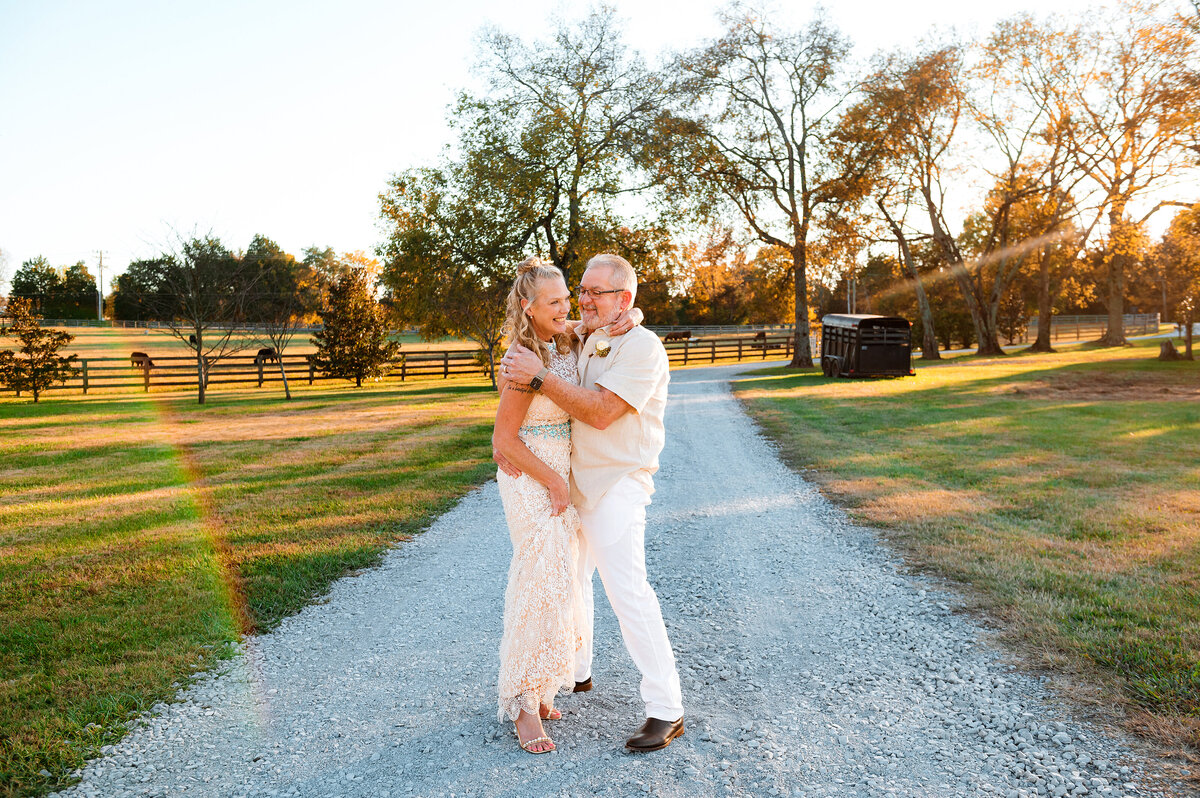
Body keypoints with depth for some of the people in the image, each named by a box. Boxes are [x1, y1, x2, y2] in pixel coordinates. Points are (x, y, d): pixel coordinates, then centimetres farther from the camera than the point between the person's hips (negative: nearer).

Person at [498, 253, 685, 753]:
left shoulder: (641, 347, -15)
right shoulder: (582, 343, 9)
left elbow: (601, 412, -25)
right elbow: (521, 395, 12)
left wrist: (539, 377, -26)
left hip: (615, 486, -9)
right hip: (571, 481, 9)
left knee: (627, 590, -12)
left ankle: (666, 711, -3)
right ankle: (575, 671, 42)